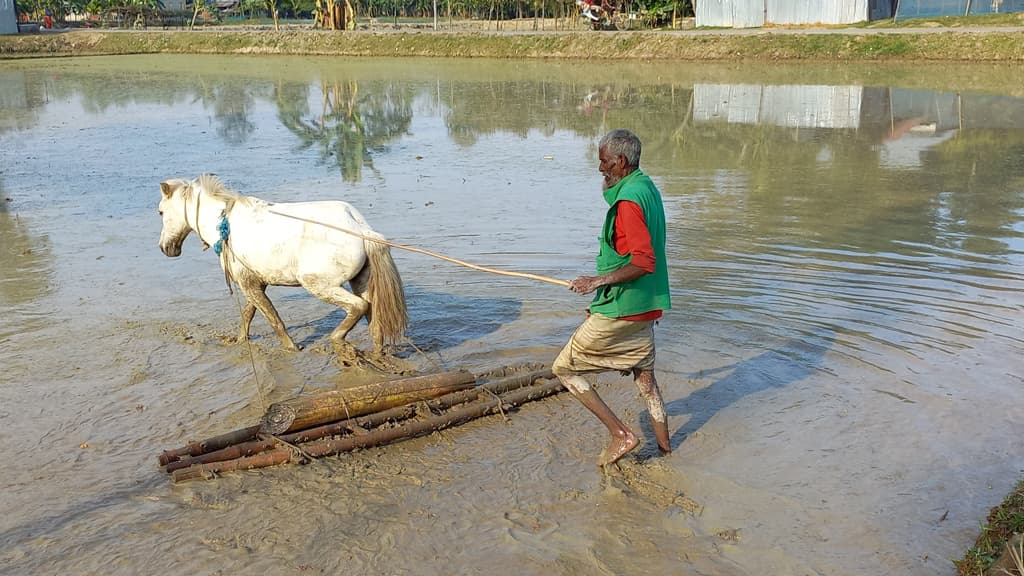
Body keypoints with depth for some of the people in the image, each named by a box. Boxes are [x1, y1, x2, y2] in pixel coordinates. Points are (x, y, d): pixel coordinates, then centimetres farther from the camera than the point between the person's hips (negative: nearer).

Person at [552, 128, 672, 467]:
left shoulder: (628, 201, -20)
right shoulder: (648, 189, 11)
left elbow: (644, 262, -27)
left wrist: (599, 281, -22)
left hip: (620, 309, -10)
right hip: (645, 306, 10)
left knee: (564, 368, 1)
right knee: (644, 376, 19)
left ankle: (620, 434, 2)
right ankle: (664, 448, 27)